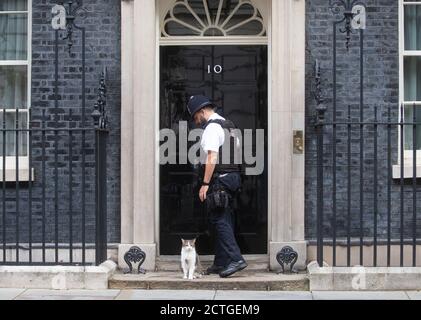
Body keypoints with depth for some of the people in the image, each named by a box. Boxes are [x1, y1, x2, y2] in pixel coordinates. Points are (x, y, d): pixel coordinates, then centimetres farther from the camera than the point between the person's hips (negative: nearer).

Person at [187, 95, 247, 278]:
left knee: (219, 220, -9)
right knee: (224, 220, 10)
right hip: (234, 176, 10)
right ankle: (221, 263, 13)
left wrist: (205, 184, -20)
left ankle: (236, 259, -16)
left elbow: (212, 157, -20)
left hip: (219, 179, -10)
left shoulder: (212, 127, -11)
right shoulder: (229, 125, 20)